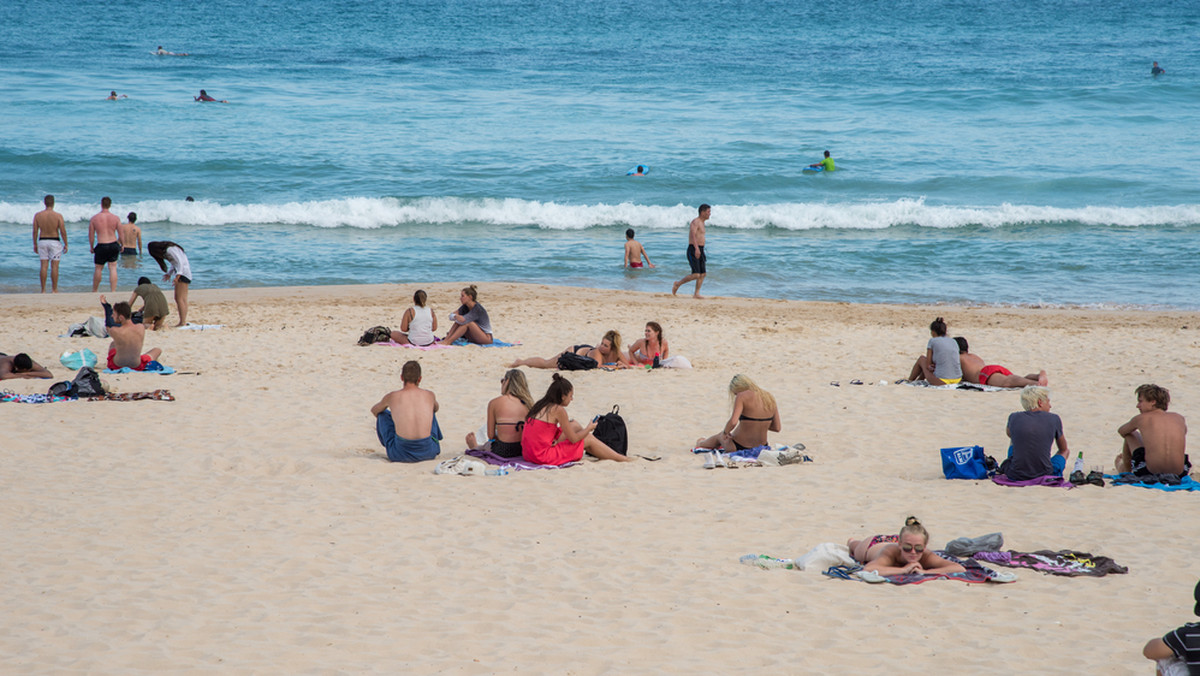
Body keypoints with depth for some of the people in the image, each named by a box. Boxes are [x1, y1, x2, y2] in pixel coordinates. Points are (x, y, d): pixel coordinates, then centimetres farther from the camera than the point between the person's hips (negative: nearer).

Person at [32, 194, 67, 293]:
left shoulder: (37, 215, -3)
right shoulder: (58, 216, -11)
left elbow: (35, 231, 1)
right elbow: (63, 232, -10)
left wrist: (35, 244, 11)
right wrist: (65, 244, 2)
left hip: (42, 241, 3)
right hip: (55, 241, -3)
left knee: (44, 266, 6)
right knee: (54, 267, 3)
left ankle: (43, 290, 6)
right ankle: (54, 290, 5)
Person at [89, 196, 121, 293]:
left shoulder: (94, 218, -4)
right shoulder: (115, 218, -2)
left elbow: (91, 236, 0)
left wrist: (91, 247, 14)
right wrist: (122, 245, 17)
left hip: (101, 246, -1)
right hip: (114, 245, 1)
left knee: (98, 269, 12)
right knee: (113, 268, 4)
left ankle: (94, 291, 25)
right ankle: (113, 291, 0)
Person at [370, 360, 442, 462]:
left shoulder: (391, 397, -1)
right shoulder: (430, 396, 4)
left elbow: (374, 411, 23)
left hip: (400, 454, -2)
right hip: (428, 452, 2)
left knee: (382, 413, 21)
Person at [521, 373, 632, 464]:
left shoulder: (540, 405, 11)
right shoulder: (558, 410, -13)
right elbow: (573, 439, -6)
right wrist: (589, 428, 11)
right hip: (543, 456, -8)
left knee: (574, 426, 21)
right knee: (588, 440, 8)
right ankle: (621, 459, 20)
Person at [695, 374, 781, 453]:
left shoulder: (742, 396, -16)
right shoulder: (770, 397, 2)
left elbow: (733, 422, -28)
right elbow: (777, 428, 6)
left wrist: (725, 432, -8)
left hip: (738, 447, -5)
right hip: (761, 448, 5)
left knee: (719, 437, 31)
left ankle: (700, 444, 62)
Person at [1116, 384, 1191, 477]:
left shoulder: (1141, 418, 2)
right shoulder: (1180, 419, 9)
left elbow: (1121, 431, 25)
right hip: (1179, 474, 2)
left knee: (1130, 434, 22)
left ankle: (1125, 469, 46)